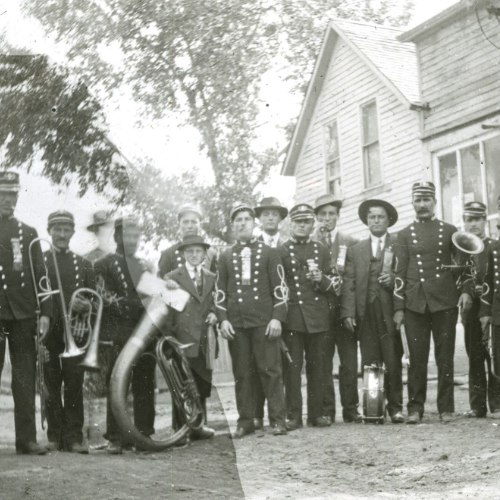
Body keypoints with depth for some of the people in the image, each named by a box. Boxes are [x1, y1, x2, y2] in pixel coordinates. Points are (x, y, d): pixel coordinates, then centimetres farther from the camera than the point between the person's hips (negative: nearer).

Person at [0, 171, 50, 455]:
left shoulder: (29, 234, 16)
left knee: (26, 379, 1)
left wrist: (45, 312, 2)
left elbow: (41, 276, 12)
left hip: (23, 315, 3)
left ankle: (27, 439, 3)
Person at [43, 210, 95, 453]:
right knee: (51, 385, 2)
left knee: (74, 384, -3)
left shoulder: (83, 264, 13)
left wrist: (85, 306, -11)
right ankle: (55, 436, 8)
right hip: (49, 331, -1)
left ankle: (73, 436, 1)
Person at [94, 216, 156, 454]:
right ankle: (115, 438, -3)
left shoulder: (145, 265, 22)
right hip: (118, 333, -4)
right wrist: (128, 306, -17)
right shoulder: (105, 264, 6)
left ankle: (144, 434, 9)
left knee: (145, 386, 3)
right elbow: (104, 296, -6)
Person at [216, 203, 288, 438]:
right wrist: (223, 319, 0)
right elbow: (220, 291, 11)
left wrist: (277, 317, -7)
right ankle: (245, 421, 10)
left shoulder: (269, 252, 7)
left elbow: (280, 287, 3)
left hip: (264, 321, -2)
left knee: (270, 370, -3)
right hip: (235, 323, 2)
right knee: (241, 373, 4)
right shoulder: (225, 256, 12)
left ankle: (277, 419, 2)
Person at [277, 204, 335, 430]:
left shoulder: (322, 250, 15)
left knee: (317, 367, 4)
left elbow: (333, 286, 15)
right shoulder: (280, 252, 6)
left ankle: (316, 414, 11)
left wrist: (322, 279, -8)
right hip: (292, 317, -2)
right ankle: (293, 415, 2)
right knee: (292, 367, -3)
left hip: (318, 318, 2)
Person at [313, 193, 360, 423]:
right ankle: (326, 410, 4)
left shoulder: (350, 242, 12)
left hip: (344, 307, 1)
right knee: (322, 360, -1)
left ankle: (350, 409, 7)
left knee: (349, 361, 0)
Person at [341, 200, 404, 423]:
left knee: (393, 362, -4)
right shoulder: (355, 250, 16)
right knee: (369, 363, -1)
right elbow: (348, 284, 8)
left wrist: (393, 279, -13)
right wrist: (347, 312, -2)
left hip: (390, 312, -2)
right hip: (365, 313, 2)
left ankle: (395, 407, 4)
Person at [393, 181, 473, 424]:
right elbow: (399, 274, 5)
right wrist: (398, 308, 0)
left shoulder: (449, 231, 9)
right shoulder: (404, 235, 9)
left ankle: (446, 408, 9)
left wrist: (466, 290, -8)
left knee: (445, 357, 2)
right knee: (417, 358, 1)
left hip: (445, 303, 0)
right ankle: (415, 408, 8)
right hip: (415, 304, 0)